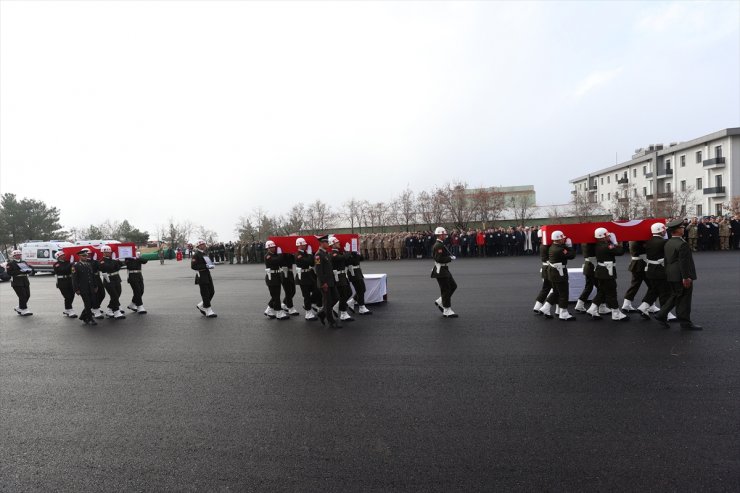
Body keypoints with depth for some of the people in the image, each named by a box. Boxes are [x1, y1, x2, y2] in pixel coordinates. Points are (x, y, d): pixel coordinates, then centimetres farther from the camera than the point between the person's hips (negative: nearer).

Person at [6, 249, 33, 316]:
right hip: (17, 283, -6)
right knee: (22, 296, -11)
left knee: (27, 295, 6)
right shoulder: (10, 264, -1)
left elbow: (30, 269, 15)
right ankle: (24, 310, -6)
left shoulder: (23, 262, 18)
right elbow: (9, 273, -12)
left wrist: (28, 270, -8)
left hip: (25, 282, 7)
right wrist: (19, 272, -21)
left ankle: (18, 308, 24)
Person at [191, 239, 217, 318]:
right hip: (201, 276, -9)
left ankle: (201, 306, 27)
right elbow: (193, 266, -19)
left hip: (208, 275, 9)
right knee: (205, 293, -4)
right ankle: (208, 311, 3)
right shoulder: (196, 255, -10)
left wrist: (211, 265, 8)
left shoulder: (205, 254, 17)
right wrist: (206, 266, -22)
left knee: (212, 292, 9)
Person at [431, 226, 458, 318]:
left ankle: (440, 301, 23)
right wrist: (450, 258, -17)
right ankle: (447, 311, 9)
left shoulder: (437, 244, 12)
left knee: (453, 286, 16)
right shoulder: (439, 245, -20)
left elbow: (434, 256, 19)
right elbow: (439, 259, -28)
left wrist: (449, 257, 13)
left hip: (445, 271, 10)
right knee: (446, 290, -2)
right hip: (441, 272, -10)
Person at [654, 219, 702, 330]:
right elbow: (684, 262, -20)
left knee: (674, 296, 18)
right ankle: (685, 323, 11)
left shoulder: (668, 243, 9)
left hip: (670, 276, 8)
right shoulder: (682, 244, -18)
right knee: (684, 299, 2)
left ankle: (661, 315, 16)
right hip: (681, 276, -8)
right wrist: (686, 277, -18)